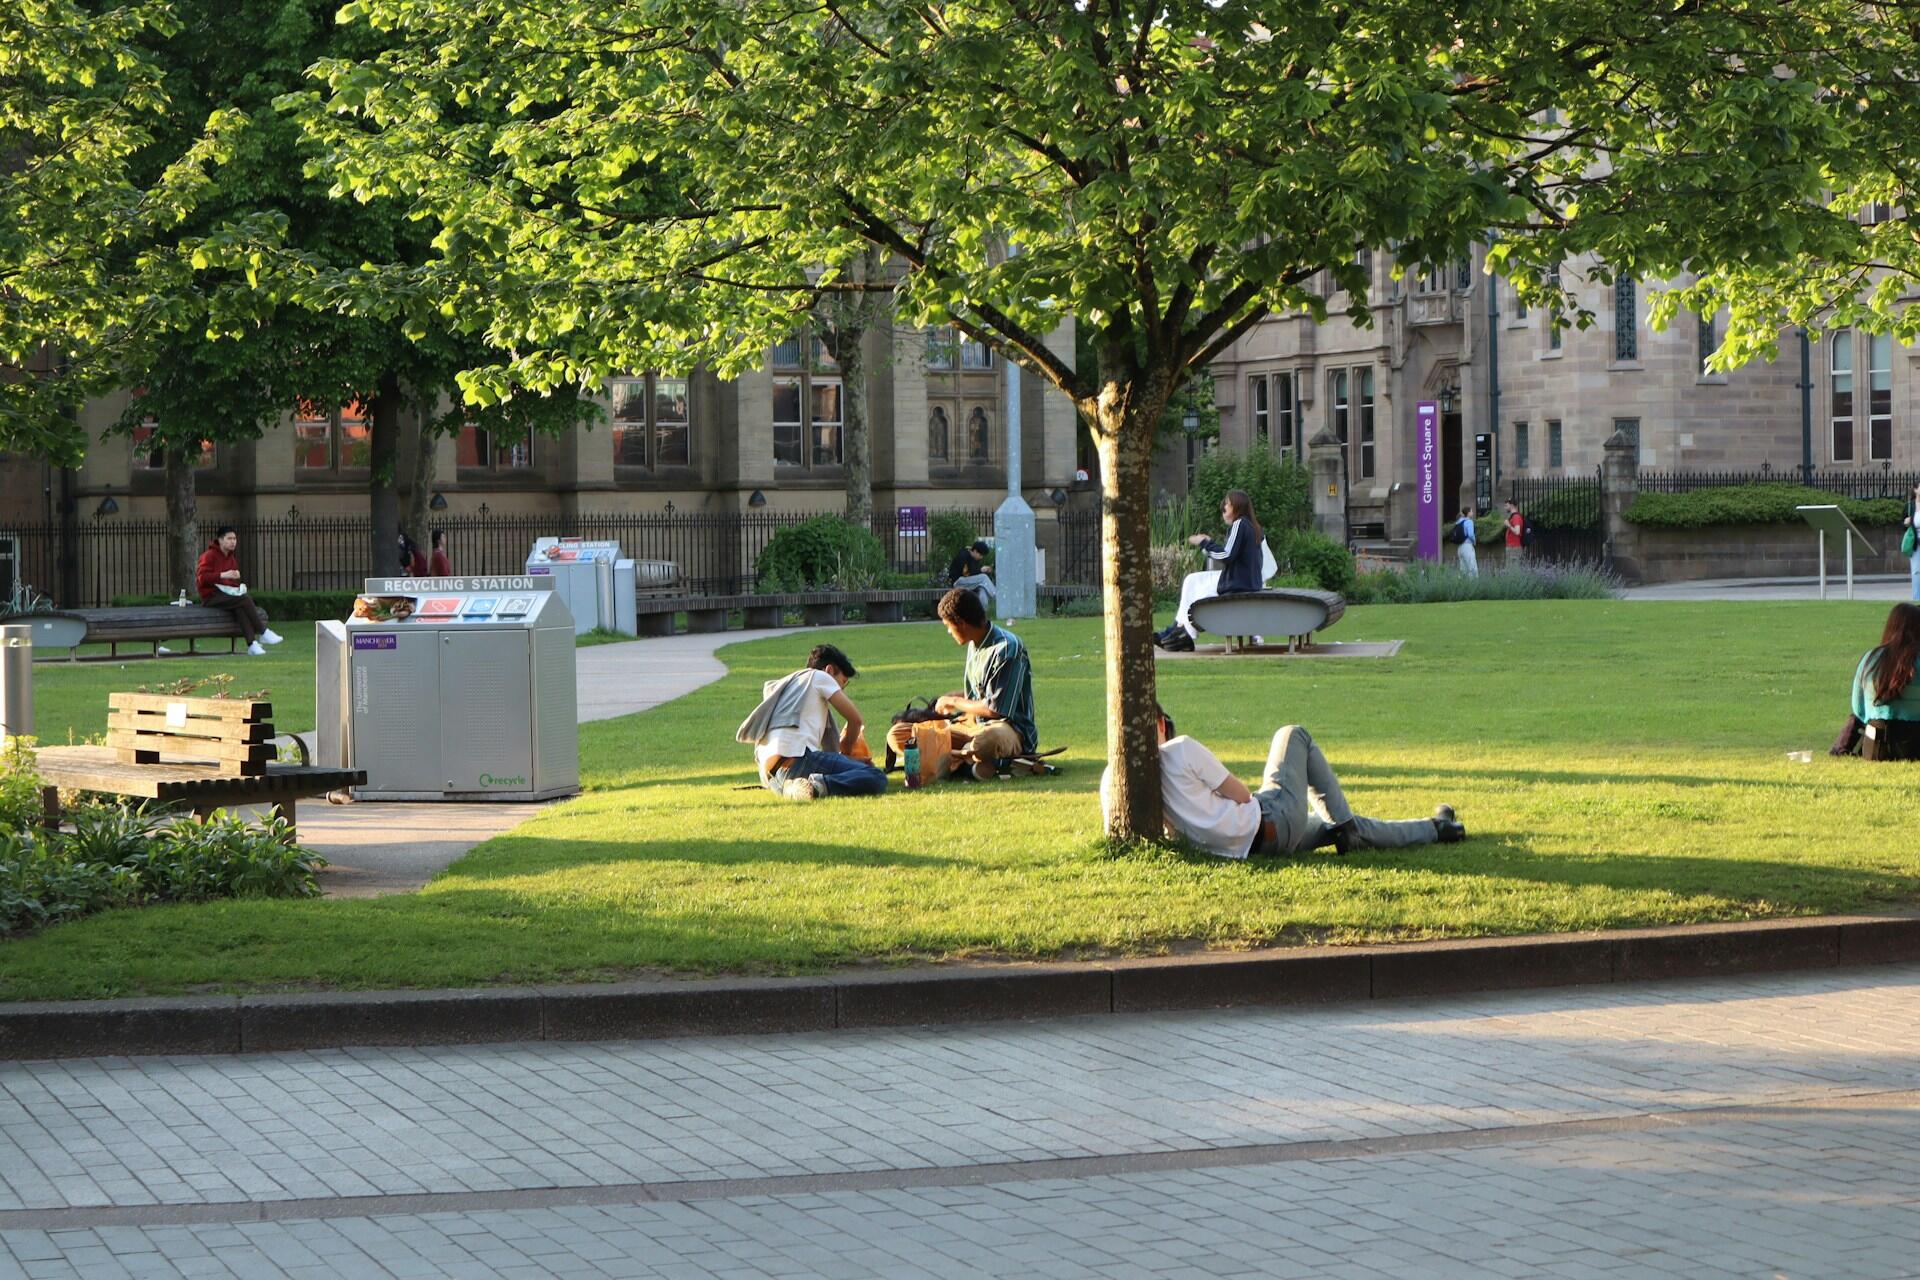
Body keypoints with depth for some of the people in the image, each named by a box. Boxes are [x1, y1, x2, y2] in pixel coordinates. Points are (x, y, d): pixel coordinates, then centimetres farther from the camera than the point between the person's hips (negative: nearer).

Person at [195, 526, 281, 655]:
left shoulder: (232, 558, 18)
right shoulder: (209, 556, -6)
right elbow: (201, 578, -17)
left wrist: (240, 586, 4)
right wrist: (223, 575, -28)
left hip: (228, 595, 7)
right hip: (210, 596, -7)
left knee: (240, 608, -28)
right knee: (245, 599, -28)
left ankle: (252, 644, -39)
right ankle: (263, 633, -22)